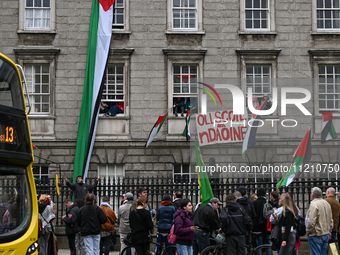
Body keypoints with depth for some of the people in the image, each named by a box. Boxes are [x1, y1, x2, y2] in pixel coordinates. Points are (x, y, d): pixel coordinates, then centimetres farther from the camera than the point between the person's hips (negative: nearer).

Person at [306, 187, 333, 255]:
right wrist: (329, 231, 25)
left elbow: (311, 222, -22)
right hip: (326, 234, 8)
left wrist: (308, 231, -8)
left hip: (316, 235, -8)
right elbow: (331, 221, 19)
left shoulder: (314, 204, -17)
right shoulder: (327, 203, 11)